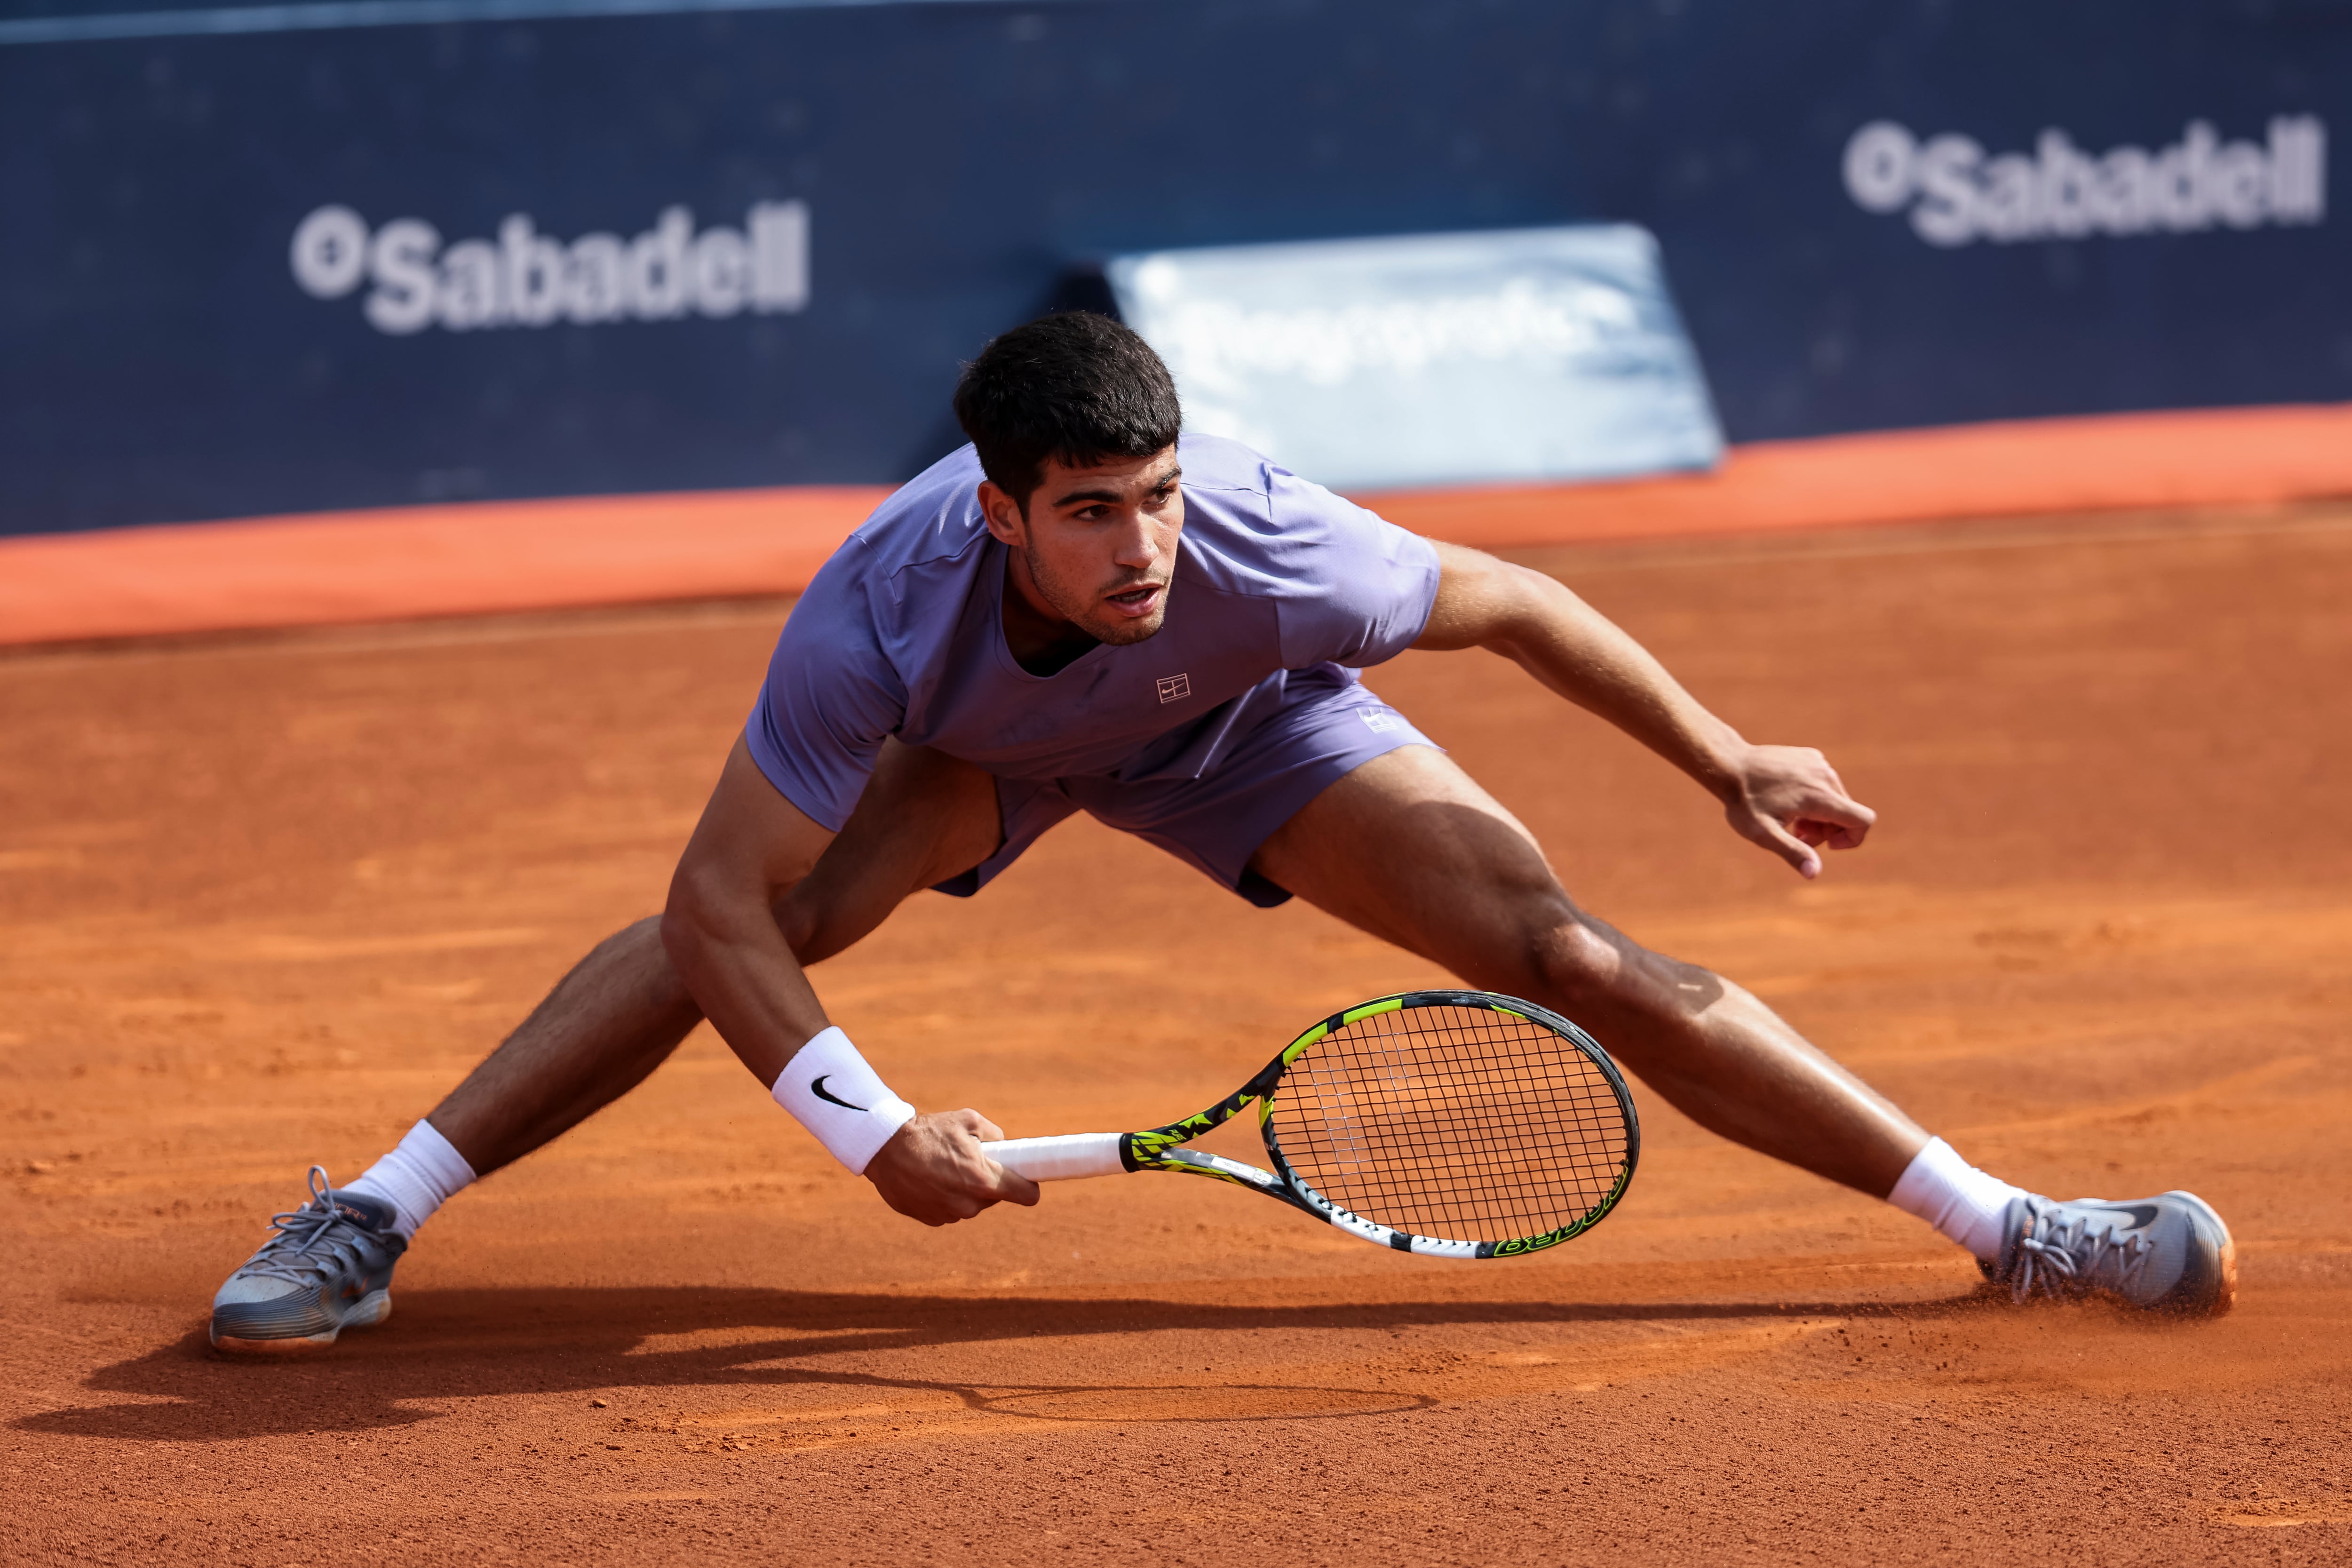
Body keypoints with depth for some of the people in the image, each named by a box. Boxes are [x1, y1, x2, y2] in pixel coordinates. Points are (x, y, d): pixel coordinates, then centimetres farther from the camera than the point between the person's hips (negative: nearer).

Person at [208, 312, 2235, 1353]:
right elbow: (723, 910, -34)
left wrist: (1726, 761, -8)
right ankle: (371, 1221, -10)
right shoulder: (885, 617, -42)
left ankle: (2009, 1225, -5)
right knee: (733, 931, -25)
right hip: (975, 737, 0)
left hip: (1235, 729, 0)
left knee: (1568, 953, -11)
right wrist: (875, 1135, -42)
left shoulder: (1271, 562, -40)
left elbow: (1509, 601, -19)